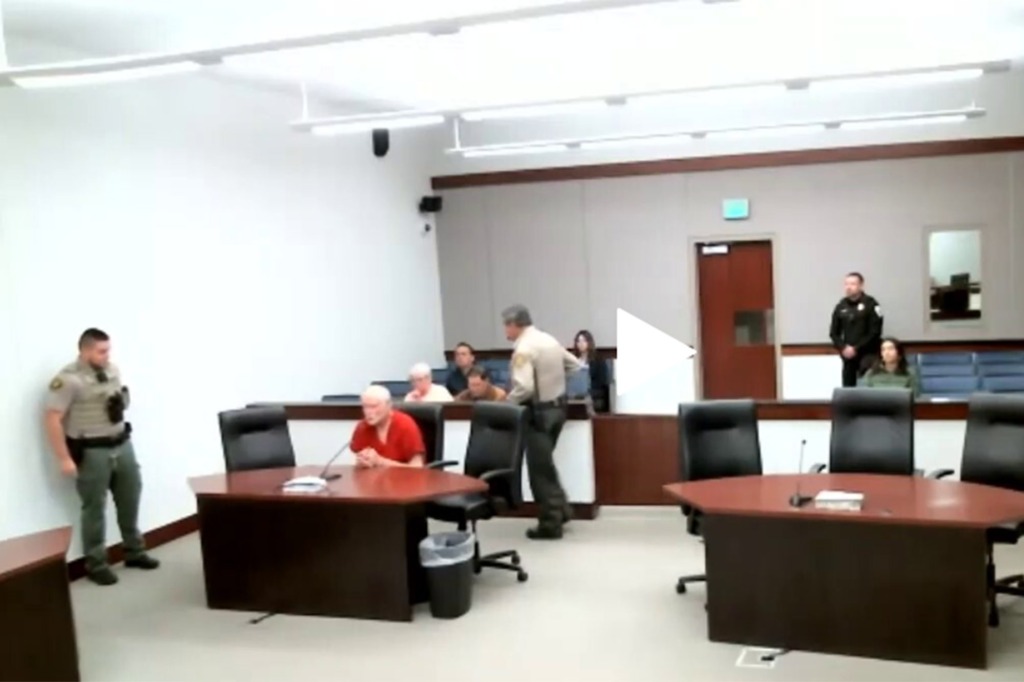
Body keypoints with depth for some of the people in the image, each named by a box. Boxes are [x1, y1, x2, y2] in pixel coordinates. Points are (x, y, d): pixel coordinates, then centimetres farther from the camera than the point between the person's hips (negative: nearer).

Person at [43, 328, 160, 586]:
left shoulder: (112, 370, 8)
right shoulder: (68, 379, -16)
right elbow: (52, 419, -18)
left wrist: (123, 401, 5)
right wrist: (65, 458, -18)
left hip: (123, 444, 7)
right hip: (91, 452, -7)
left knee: (130, 500, 15)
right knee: (95, 508, 2)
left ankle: (135, 552, 30)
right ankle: (96, 564, 15)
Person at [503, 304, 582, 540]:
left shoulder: (524, 348, -19)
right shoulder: (549, 340, 9)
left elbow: (524, 387, -28)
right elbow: (574, 365, 17)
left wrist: (506, 402, -12)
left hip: (539, 412, -9)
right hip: (558, 406, 9)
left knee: (540, 468, 1)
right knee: (545, 463, 21)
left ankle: (550, 524, 8)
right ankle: (560, 509, 23)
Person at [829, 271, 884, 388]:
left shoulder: (871, 304, -5)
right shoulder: (841, 306, 7)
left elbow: (874, 333, -10)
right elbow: (834, 332, 10)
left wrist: (856, 348, -14)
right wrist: (843, 348, -7)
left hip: (867, 354, -4)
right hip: (848, 355, 4)